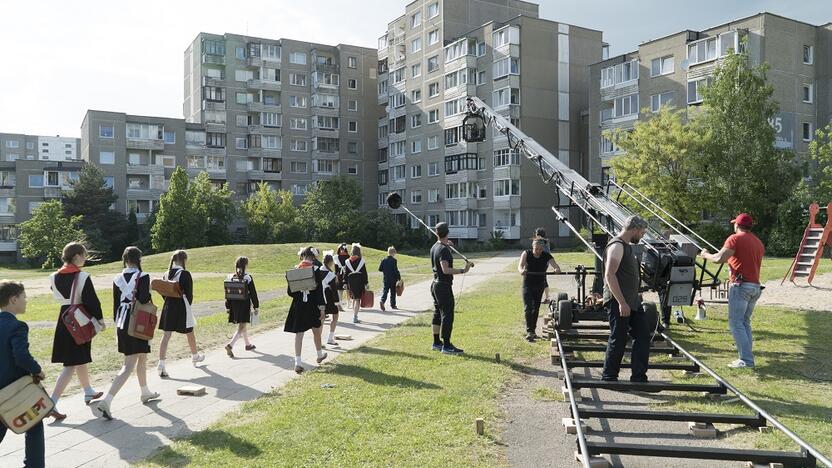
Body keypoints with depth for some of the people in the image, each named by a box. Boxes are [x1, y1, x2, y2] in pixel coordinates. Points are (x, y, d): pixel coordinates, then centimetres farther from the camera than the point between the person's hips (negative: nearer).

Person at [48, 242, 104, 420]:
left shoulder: (55, 277, 3)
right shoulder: (82, 276, -17)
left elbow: (59, 297, 16)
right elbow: (92, 301, -16)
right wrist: (100, 320, -5)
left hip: (63, 321, 7)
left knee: (80, 359, 22)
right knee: (72, 365, -4)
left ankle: (89, 393, 37)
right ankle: (52, 404, -9)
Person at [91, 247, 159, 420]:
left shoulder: (117, 279, 5)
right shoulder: (143, 277, -13)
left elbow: (116, 304, 9)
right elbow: (145, 303, -16)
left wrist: (118, 325, 18)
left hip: (122, 324, 7)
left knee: (142, 358, 23)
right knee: (129, 365, -4)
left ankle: (145, 392, 38)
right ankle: (105, 401, -17)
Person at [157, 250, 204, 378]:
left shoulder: (167, 274, 5)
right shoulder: (185, 274, -14)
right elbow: (189, 293, -11)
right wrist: (188, 305, 5)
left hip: (168, 307, 5)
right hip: (181, 307, -5)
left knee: (166, 335, 2)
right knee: (190, 333, 16)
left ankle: (161, 365, -6)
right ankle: (195, 356, 37)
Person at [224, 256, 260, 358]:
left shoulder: (230, 277, 1)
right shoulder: (248, 278, -13)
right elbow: (253, 294, -9)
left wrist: (228, 307, 13)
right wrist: (256, 307, 0)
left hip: (234, 305, 6)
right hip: (245, 305, -6)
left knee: (243, 326, 22)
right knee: (241, 328, -5)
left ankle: (248, 344, 36)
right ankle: (230, 345, -22)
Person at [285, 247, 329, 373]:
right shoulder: (316, 270, -11)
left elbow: (289, 291, -1)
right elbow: (319, 290, -12)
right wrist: (322, 307, -8)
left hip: (298, 306, 1)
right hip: (312, 305, -1)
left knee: (299, 333, 2)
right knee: (316, 330, 19)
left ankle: (298, 362, -6)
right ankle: (320, 354, 39)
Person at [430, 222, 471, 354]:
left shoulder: (434, 247, 11)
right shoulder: (444, 249, -18)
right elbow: (445, 269, -27)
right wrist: (463, 270, -27)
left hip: (435, 283, 10)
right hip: (444, 285, -10)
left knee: (438, 314, 15)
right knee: (447, 315, -6)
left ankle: (436, 343, 22)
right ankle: (446, 346, -5)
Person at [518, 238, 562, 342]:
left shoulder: (547, 256, -9)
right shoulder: (526, 254, -11)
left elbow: (554, 264, -25)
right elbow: (520, 265, -26)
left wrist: (557, 269, -49)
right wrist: (522, 270, -50)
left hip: (540, 286, 2)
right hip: (528, 285, -2)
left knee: (536, 308, 12)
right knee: (528, 308, -12)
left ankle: (533, 330, 25)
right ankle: (529, 331, -17)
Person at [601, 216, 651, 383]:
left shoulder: (628, 246, 17)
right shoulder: (617, 246, -15)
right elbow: (609, 275, -24)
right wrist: (621, 303, -26)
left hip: (632, 301, 10)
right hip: (618, 302, -10)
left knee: (643, 336, 8)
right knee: (618, 340, -2)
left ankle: (638, 377, 14)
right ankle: (608, 378, 10)